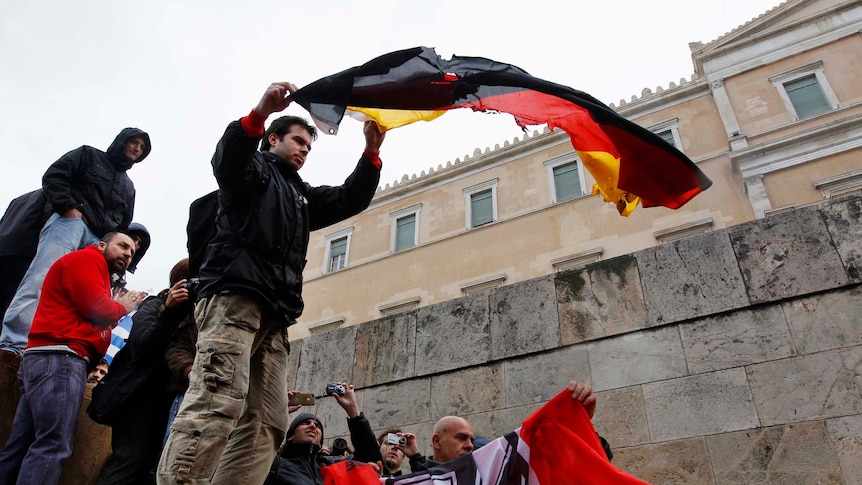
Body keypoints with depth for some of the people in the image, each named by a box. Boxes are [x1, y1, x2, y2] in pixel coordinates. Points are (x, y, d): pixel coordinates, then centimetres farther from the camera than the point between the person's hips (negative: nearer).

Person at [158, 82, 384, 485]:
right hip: (234, 297, -7)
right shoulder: (254, 168, 16)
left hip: (274, 315, 8)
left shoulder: (302, 195, 36)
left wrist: (371, 153, 12)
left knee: (265, 423, -4)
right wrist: (260, 113, -25)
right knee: (219, 402, -24)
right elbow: (225, 157, -7)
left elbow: (350, 200, 26)